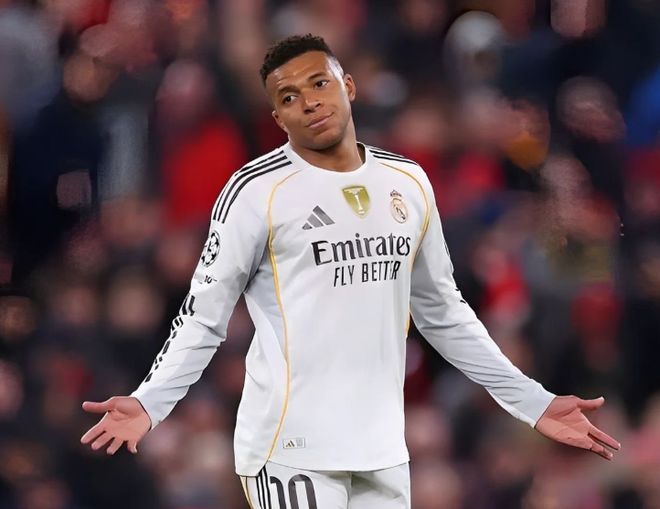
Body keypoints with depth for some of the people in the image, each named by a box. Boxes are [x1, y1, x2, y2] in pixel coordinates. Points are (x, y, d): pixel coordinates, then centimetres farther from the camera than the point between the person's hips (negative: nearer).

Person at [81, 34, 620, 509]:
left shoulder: (408, 182, 10)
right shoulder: (257, 191, -6)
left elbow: (443, 311, 19)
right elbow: (204, 317, -3)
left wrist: (532, 401, 16)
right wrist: (149, 403, -19)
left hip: (382, 449, 5)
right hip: (292, 450, -5)